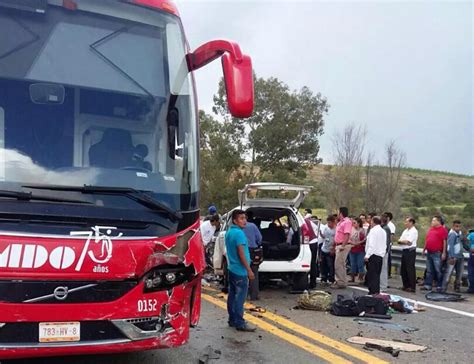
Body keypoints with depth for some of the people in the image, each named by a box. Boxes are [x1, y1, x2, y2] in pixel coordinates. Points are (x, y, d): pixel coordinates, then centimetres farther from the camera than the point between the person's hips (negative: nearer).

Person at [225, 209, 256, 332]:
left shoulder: (229, 232, 10)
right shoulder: (239, 233, -18)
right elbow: (241, 254, -21)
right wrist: (249, 270, -17)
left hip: (232, 269, 9)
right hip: (240, 271, -9)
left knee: (232, 296, 14)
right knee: (240, 298, -4)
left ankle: (232, 320, 22)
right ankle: (240, 323, 1)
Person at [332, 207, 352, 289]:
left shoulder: (347, 222, -13)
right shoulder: (340, 222, 18)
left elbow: (347, 235, -22)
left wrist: (343, 246, -28)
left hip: (343, 245, -10)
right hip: (338, 245, 10)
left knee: (338, 264, -10)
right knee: (341, 264, 15)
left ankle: (341, 283, -6)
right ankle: (339, 281, 22)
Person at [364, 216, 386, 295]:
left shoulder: (373, 230, -11)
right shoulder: (383, 231, 16)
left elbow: (371, 244, -18)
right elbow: (385, 245, 17)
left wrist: (367, 255, -18)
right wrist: (383, 253, 18)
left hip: (373, 255, -9)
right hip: (381, 255, 9)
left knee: (372, 275, -7)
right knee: (377, 275, 13)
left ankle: (373, 292, -9)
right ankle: (377, 291, 15)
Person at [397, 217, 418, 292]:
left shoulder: (414, 231, -10)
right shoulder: (405, 231, 17)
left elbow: (408, 242, -17)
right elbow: (399, 241, 13)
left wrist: (401, 241, -1)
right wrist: (405, 241, -7)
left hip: (410, 251, -9)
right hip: (404, 251, 9)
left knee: (410, 270, -6)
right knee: (403, 269, 12)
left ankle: (412, 287, 0)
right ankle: (406, 285, 22)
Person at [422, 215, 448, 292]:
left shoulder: (443, 230, -7)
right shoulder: (431, 229, 14)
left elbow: (444, 242, -10)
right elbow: (427, 240, 20)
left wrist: (444, 253, -14)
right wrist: (424, 249, 20)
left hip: (437, 253, -7)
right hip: (429, 253, 7)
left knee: (438, 270, -2)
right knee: (429, 270, 10)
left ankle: (440, 286, 7)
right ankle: (428, 285, 15)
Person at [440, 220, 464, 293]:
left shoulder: (460, 233, 9)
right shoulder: (452, 234, -14)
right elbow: (450, 246, -19)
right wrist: (451, 257, -23)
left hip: (460, 256, 8)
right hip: (453, 257, -8)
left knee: (459, 273, 12)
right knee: (448, 273, -10)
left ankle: (457, 287, 25)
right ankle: (443, 288, -9)